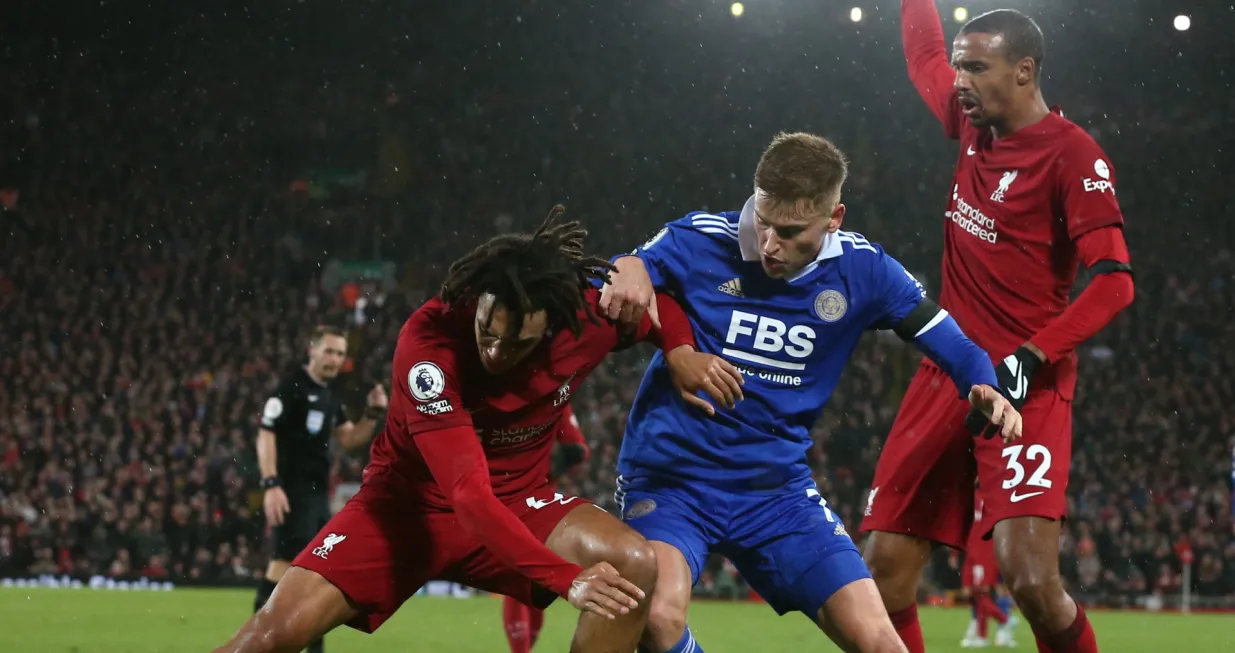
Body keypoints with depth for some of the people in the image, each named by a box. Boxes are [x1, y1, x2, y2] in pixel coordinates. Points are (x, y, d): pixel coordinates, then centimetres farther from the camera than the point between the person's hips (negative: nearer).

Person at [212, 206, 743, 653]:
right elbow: (467, 493, -36)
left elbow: (657, 307, 8)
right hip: (410, 500, -3)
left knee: (636, 567, -23)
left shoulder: (590, 313, -19)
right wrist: (568, 579, -46)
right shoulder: (428, 342, -31)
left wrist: (680, 350, -17)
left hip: (516, 502, 3)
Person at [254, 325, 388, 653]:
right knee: (284, 564, -16)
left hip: (318, 494, 9)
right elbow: (266, 435, -14)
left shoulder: (330, 396, 17)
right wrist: (271, 485, -23)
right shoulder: (290, 387, -9)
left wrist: (373, 414, 3)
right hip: (293, 492, -9)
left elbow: (350, 439, 20)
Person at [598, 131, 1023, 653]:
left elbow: (950, 344, 2)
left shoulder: (862, 271, -4)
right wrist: (626, 273, -31)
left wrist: (985, 389, -20)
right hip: (671, 478, -2)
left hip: (778, 488, 3)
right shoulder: (700, 241, -11)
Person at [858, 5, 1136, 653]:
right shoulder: (971, 125, 10)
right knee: (883, 574, 0)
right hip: (945, 378, 7)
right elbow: (923, 56, 30)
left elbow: (1114, 280, -16)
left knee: (1031, 581, -21)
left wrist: (1031, 357, -23)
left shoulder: (1072, 154, -9)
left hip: (1024, 388, -7)